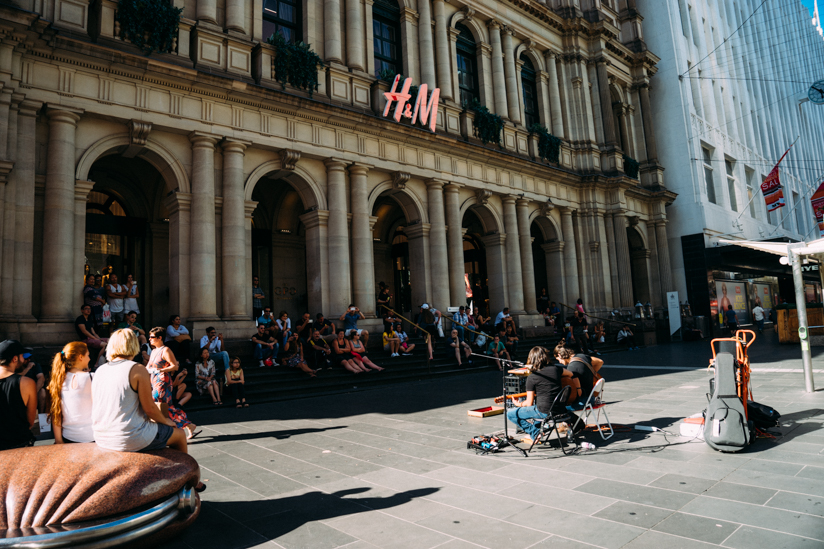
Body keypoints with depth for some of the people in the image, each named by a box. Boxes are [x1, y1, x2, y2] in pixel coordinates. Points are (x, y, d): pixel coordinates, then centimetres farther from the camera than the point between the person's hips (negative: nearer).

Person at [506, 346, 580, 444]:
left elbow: (529, 403, -8)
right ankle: (537, 428, 31)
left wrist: (520, 404, 12)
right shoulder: (555, 368, 1)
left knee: (510, 413, 6)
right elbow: (571, 375, 21)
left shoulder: (531, 378, -13)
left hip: (544, 412, -7)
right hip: (560, 409, 7)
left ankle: (535, 434, 2)